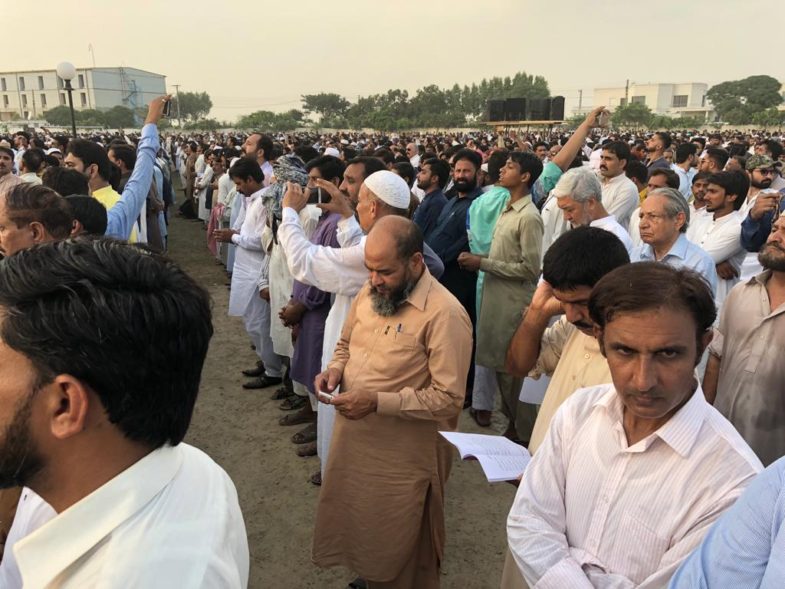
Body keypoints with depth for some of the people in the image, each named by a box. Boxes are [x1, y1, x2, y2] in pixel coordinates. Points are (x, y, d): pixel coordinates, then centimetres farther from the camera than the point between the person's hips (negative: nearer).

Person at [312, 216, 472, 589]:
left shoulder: (444, 314, -22)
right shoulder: (368, 293, 2)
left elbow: (449, 399, -23)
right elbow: (346, 345, 17)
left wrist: (378, 401, -27)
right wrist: (335, 370, -5)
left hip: (404, 457, -7)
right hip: (352, 440, 7)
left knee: (398, 552, 14)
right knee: (357, 528, 24)